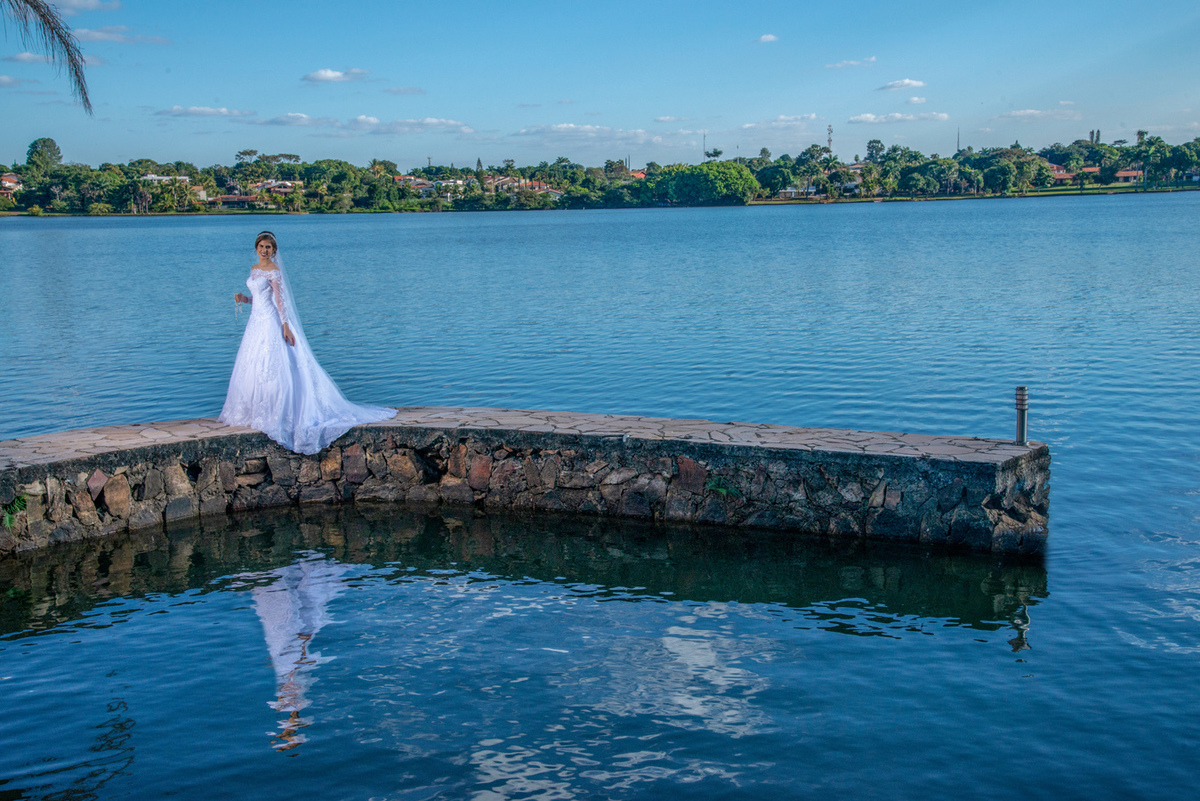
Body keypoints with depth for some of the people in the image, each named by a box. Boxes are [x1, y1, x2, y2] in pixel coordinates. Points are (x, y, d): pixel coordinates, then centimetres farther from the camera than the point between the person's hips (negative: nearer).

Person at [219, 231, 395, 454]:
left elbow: (280, 300, -16)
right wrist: (243, 298, 2)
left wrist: (285, 326, -20)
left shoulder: (273, 271, -13)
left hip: (270, 323, -9)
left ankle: (270, 415, 0)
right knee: (252, 368, 12)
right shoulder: (254, 269, 12)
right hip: (256, 322, 9)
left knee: (268, 369, -7)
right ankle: (255, 412, 21)